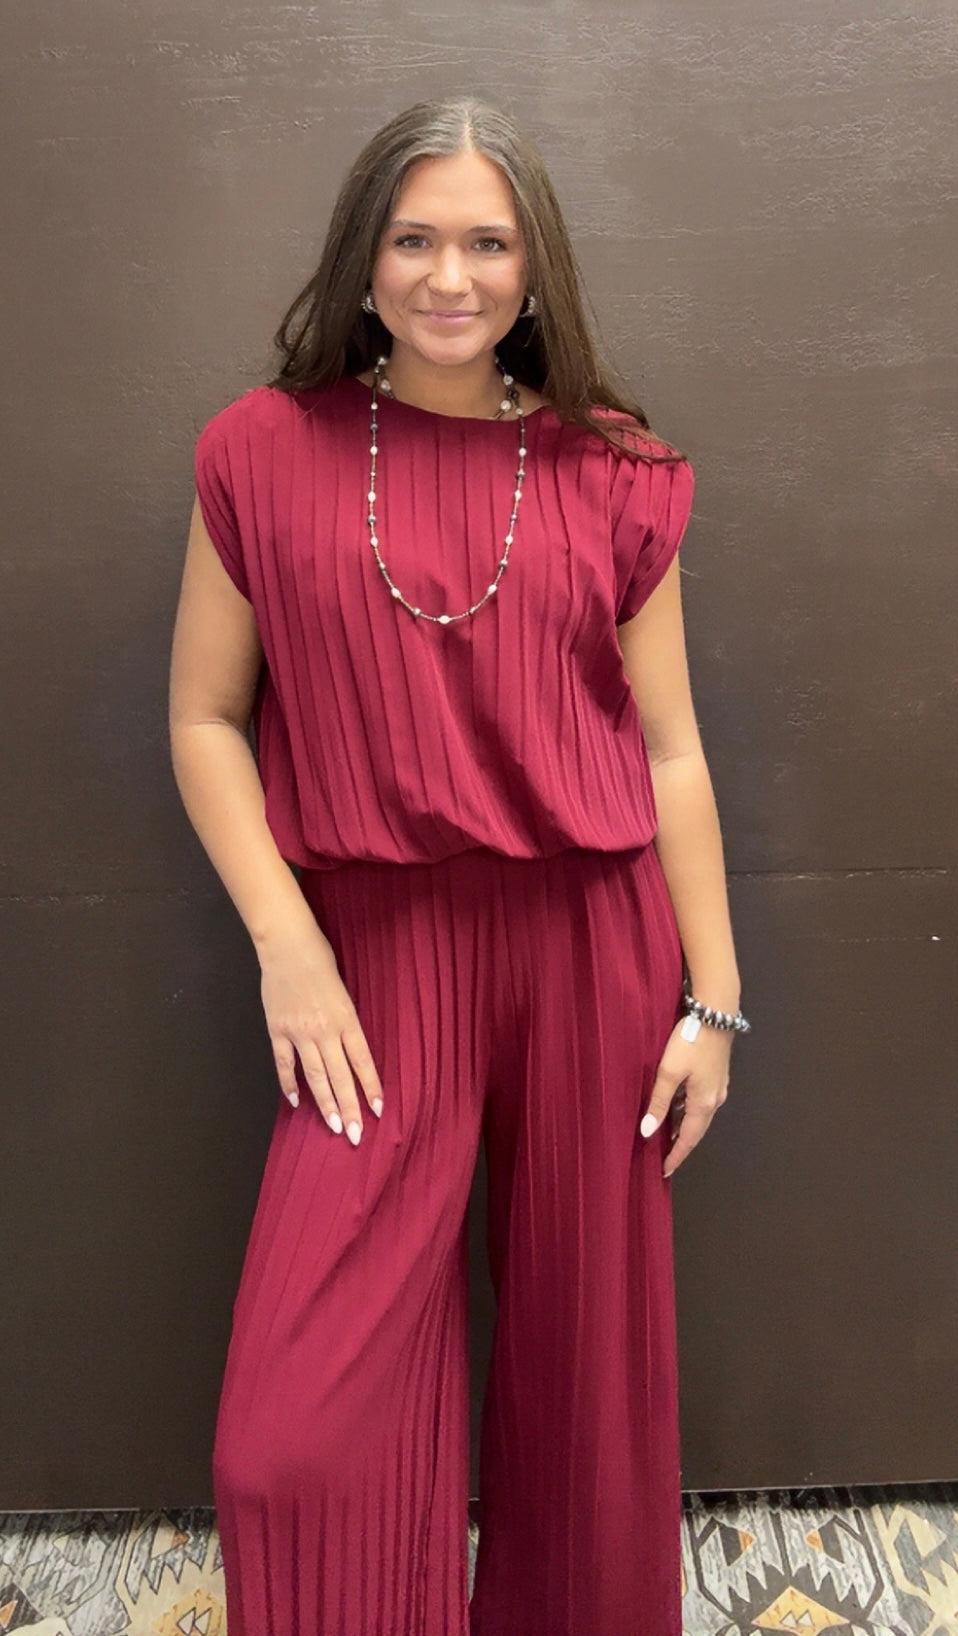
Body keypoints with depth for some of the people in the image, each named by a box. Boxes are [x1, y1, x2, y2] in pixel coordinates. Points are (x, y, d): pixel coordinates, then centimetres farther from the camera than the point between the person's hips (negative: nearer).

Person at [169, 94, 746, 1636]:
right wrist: (286, 945, -8)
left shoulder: (612, 474, 4)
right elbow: (206, 717, 3)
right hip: (378, 948, -1)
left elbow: (669, 748, 5)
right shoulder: (267, 450, 2)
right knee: (302, 1427, -2)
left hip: (595, 946, 1)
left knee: (588, 1351, 14)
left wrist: (712, 999, 4)